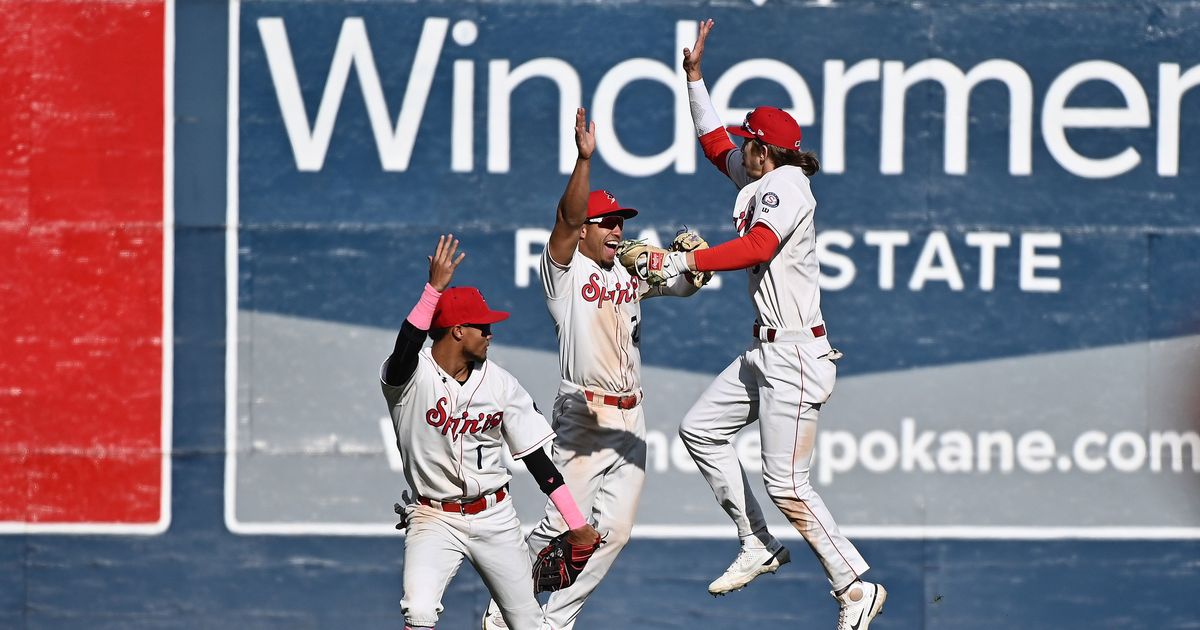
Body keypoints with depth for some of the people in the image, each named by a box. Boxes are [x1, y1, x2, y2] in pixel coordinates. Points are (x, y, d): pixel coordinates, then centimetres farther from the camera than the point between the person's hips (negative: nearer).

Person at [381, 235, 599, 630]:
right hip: (434, 519, -4)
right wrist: (435, 288, -46)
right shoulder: (411, 377, -12)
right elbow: (406, 347, -38)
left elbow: (536, 457, 4)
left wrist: (576, 523, 2)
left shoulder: (501, 385, 0)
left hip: (495, 518, 4)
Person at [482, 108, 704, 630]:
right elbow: (568, 218, -20)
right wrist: (584, 159, -34)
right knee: (566, 524, -11)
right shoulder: (564, 269, -4)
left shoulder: (632, 271, 15)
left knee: (614, 528, 2)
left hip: (629, 417, 6)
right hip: (582, 415, -6)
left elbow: (686, 283, 17)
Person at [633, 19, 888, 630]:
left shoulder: (786, 185, -14)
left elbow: (757, 247, -30)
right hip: (764, 351, 10)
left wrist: (686, 262, -32)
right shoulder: (761, 178, 13)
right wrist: (694, 78, 28)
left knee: (785, 483, -10)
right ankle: (758, 545, 16)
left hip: (794, 355, -10)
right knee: (700, 429, 13)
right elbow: (715, 143, 30)